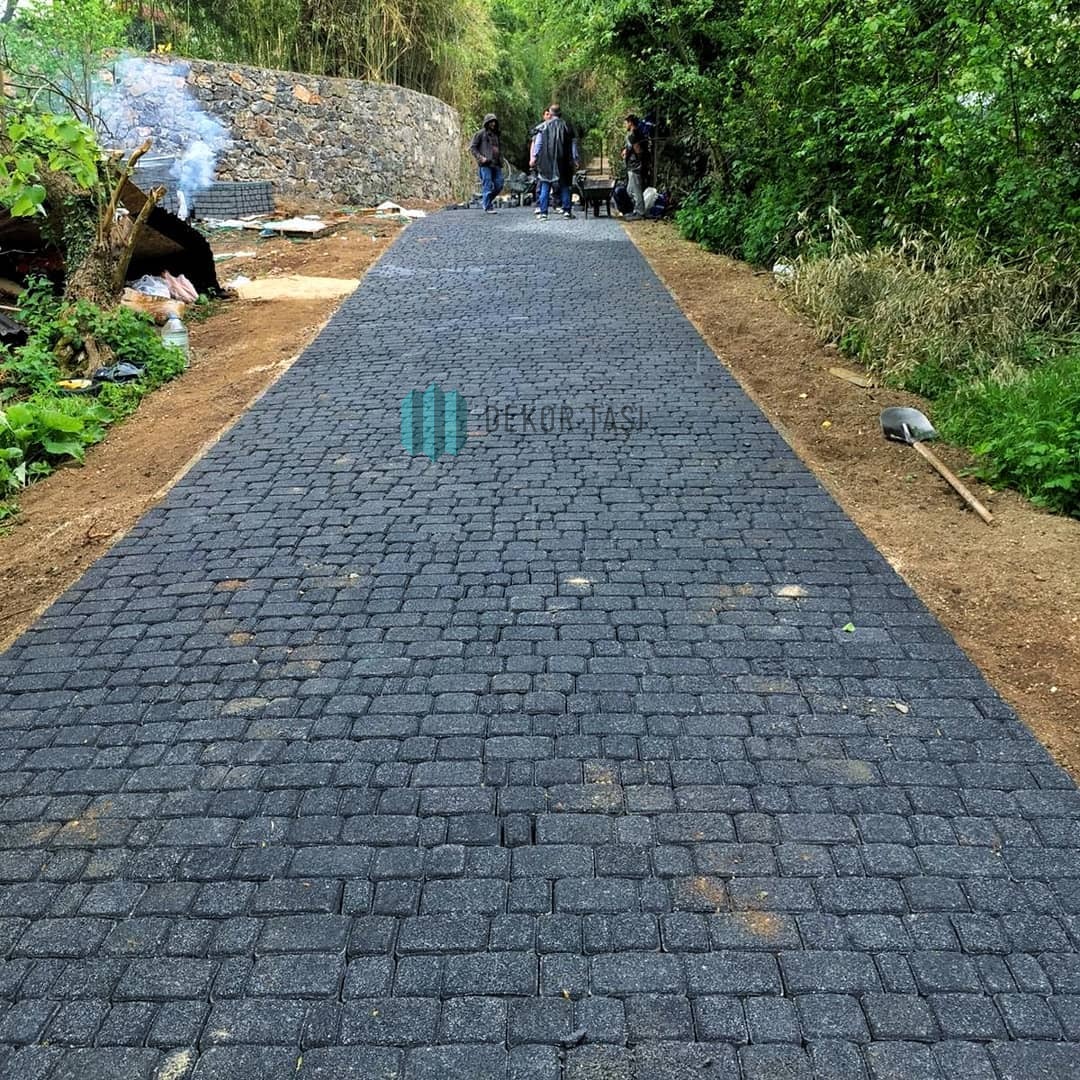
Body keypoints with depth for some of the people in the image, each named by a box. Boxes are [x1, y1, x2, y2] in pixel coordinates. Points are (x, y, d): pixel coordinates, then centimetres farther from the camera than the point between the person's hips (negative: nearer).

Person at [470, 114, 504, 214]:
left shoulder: (496, 134, 21)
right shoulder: (481, 133, 1)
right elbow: (472, 147, -2)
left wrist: (500, 159, 14)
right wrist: (480, 158, -13)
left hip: (496, 164, 7)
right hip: (485, 164, -7)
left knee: (499, 185, 2)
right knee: (488, 185, -8)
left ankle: (487, 201, 19)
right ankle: (488, 207, -1)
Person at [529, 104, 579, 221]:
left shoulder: (544, 127, 0)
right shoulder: (567, 127, 5)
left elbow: (538, 143, 3)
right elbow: (573, 144, 6)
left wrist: (534, 157, 9)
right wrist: (575, 159, 10)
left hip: (547, 162, -1)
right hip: (563, 162, 1)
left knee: (545, 188, 2)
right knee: (564, 186, 10)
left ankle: (543, 212, -4)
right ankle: (566, 210, 7)